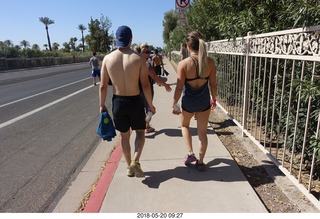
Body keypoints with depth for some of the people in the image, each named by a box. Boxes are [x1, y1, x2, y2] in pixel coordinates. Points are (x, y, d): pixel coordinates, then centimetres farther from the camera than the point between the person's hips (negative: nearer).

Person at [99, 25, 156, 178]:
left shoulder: (108, 58, -5)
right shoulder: (138, 58, -10)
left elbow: (103, 86, -3)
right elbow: (145, 85, -11)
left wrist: (102, 105, 10)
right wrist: (150, 104, 2)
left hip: (118, 102, 2)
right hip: (135, 101, -2)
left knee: (124, 135, 18)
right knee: (140, 132, 19)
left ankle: (129, 167, 29)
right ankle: (135, 162, 2)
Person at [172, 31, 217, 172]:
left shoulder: (183, 63, -17)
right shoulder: (210, 62, -8)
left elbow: (179, 87, -15)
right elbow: (213, 84, -1)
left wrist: (174, 105, -4)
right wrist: (214, 99, 15)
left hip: (188, 101, -2)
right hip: (204, 101, 2)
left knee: (184, 125, 27)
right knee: (202, 132, 14)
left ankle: (190, 153, 18)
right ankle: (200, 162, 24)